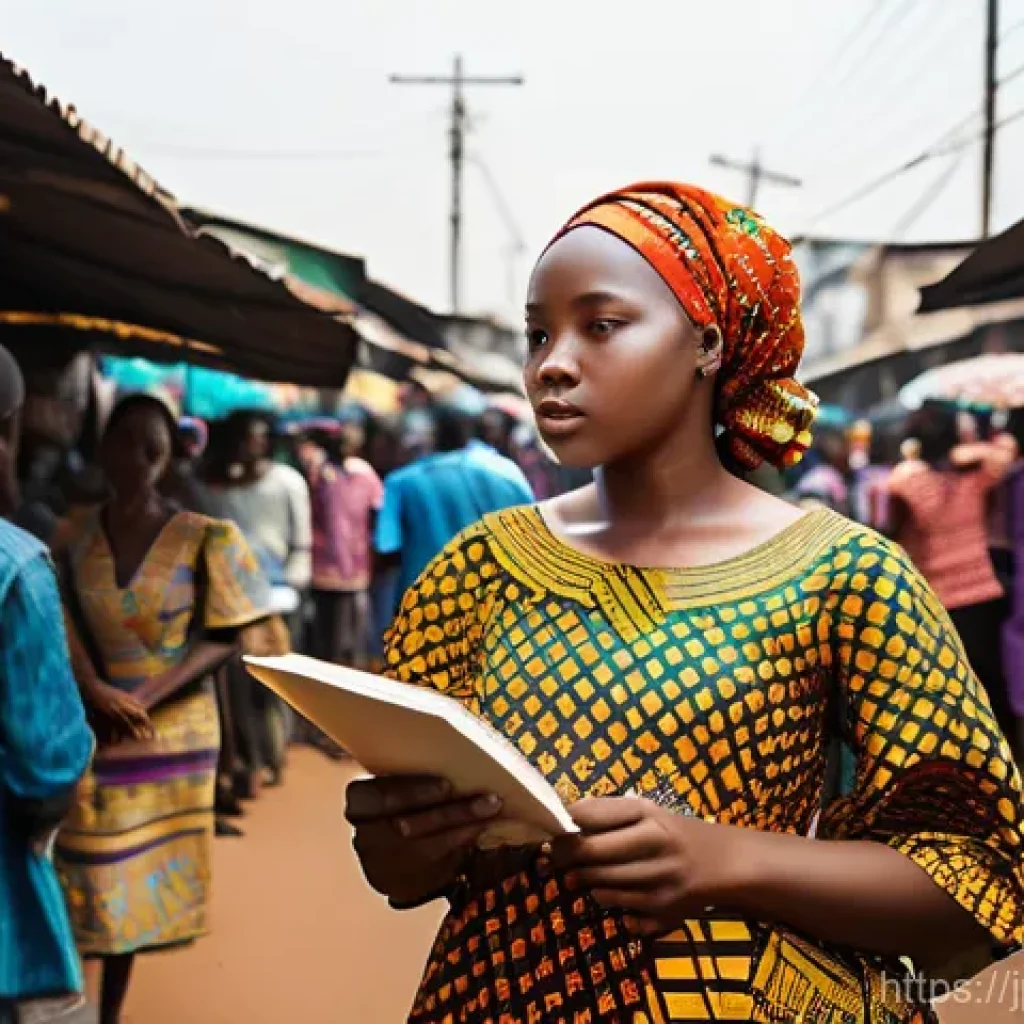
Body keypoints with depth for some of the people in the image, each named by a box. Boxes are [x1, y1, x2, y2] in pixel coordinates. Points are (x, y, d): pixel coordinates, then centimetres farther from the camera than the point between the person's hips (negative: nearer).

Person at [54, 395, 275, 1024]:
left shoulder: (205, 539, -6)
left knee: (137, 880, 9)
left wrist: (146, 697, -17)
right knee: (81, 882, 0)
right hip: (87, 732, 1)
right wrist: (98, 693, -16)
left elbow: (224, 639, -7)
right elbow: (59, 629, 1)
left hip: (172, 733, -1)